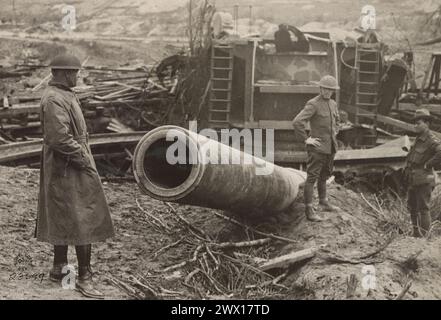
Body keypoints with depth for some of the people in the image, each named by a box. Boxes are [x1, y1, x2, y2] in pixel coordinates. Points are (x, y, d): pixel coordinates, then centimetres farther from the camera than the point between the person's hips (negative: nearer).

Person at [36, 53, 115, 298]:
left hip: (62, 170, 11)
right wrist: (83, 159, -18)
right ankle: (84, 277, 0)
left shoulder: (64, 96, 14)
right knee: (83, 220, -6)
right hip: (69, 170, -11)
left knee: (61, 219, 17)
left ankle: (59, 269, 28)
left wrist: (84, 156, 13)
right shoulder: (54, 99, -20)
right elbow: (60, 139, -27)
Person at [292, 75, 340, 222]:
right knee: (312, 178, -6)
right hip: (317, 147, -8)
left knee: (324, 176, 21)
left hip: (331, 147, 8)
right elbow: (297, 122, -23)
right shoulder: (313, 104, -13)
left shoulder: (333, 104, 11)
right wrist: (306, 139, -18)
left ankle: (324, 202, 35)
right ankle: (309, 210, -5)